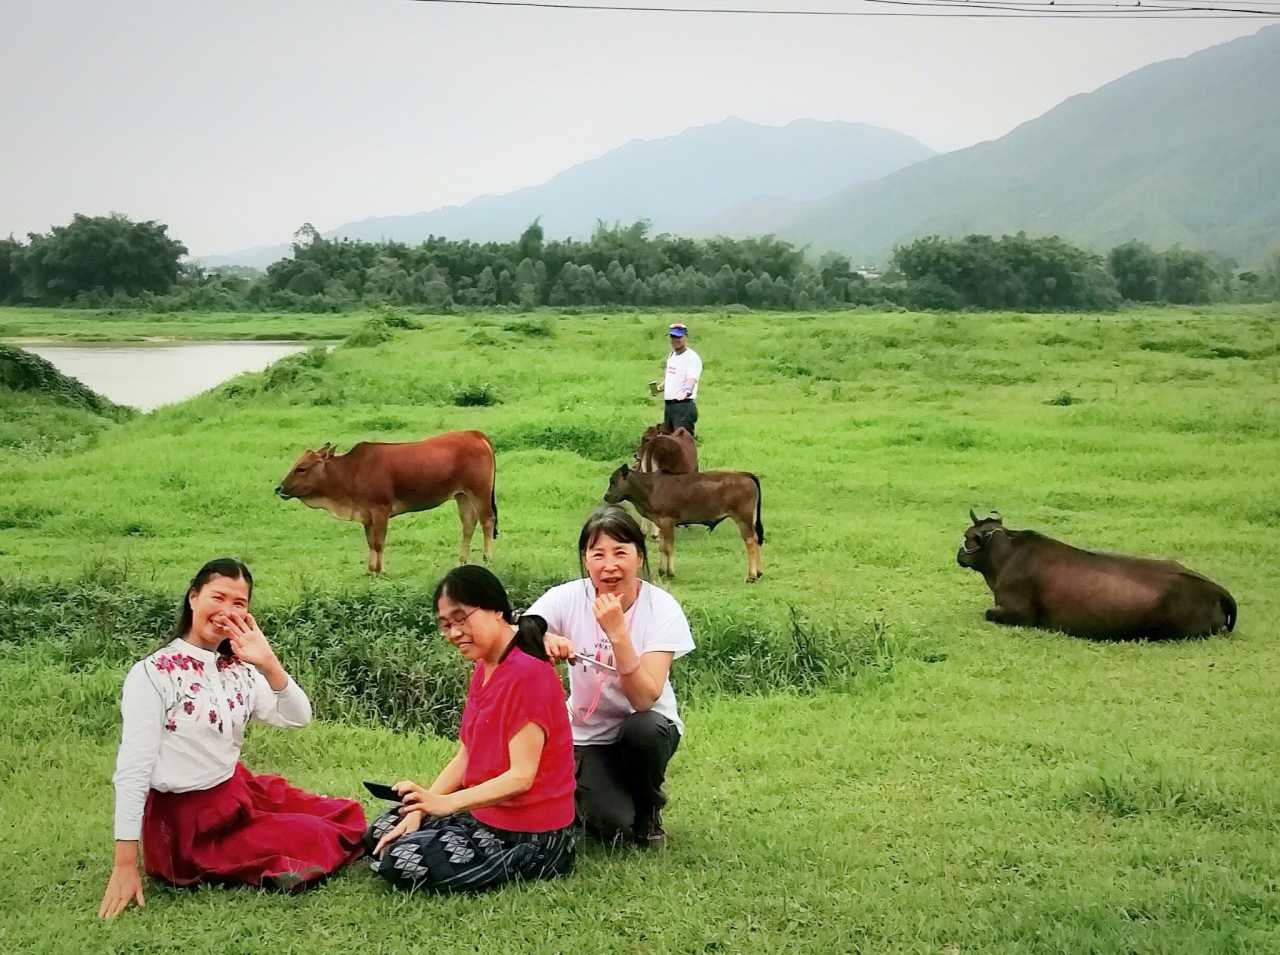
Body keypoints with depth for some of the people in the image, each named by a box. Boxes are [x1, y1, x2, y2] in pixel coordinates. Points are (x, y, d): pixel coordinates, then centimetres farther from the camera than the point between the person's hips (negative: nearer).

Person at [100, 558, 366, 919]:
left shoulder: (238, 670, 4)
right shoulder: (152, 674, -16)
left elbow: (297, 718, -7)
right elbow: (132, 770, -20)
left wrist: (269, 664, -25)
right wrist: (125, 866, -25)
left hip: (240, 793, 7)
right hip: (185, 822, -7)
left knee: (349, 816, 8)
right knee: (319, 842, -11)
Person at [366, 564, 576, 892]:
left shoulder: (528, 674, -22)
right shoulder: (484, 669, 9)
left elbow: (521, 776, -24)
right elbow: (464, 757, 9)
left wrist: (444, 803, -30)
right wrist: (419, 810, -2)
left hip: (530, 837, -10)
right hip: (486, 813, 10)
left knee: (401, 863, -17)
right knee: (380, 833, 13)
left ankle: (522, 868, -2)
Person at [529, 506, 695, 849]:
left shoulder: (661, 607, -18)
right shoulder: (568, 598, -13)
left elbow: (645, 698, -27)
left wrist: (617, 633, -38)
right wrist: (543, 640, -44)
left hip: (646, 727, 0)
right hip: (588, 733, 0)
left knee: (643, 729, -36)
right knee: (613, 826, -24)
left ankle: (648, 809, -4)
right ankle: (586, 793, 13)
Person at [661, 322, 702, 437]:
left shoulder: (692, 357, -11)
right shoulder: (671, 356, 17)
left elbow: (691, 379, -26)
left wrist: (687, 390, -45)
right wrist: (660, 388, 15)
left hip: (684, 405, -9)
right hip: (668, 404, 9)